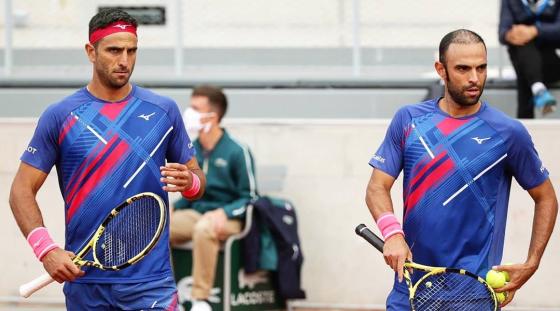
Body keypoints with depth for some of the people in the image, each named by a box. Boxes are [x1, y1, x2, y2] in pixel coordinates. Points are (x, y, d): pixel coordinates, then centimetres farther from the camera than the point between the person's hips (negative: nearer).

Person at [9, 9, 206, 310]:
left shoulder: (163, 111, 6)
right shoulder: (60, 116, 1)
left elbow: (197, 179, 14)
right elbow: (22, 189, 0)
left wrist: (189, 181, -12)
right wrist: (46, 249, -15)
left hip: (150, 282, 0)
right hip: (83, 279, 0)